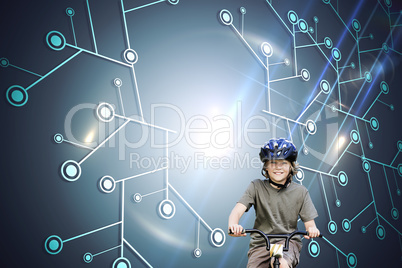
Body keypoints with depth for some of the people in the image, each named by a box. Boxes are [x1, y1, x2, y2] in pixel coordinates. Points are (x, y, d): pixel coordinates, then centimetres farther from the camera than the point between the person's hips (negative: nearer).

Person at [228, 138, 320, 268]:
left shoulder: (300, 191, 2)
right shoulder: (257, 187, -2)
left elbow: (309, 223, 2)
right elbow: (237, 210, -12)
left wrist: (312, 229, -23)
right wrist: (233, 225, -35)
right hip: (260, 243, 1)